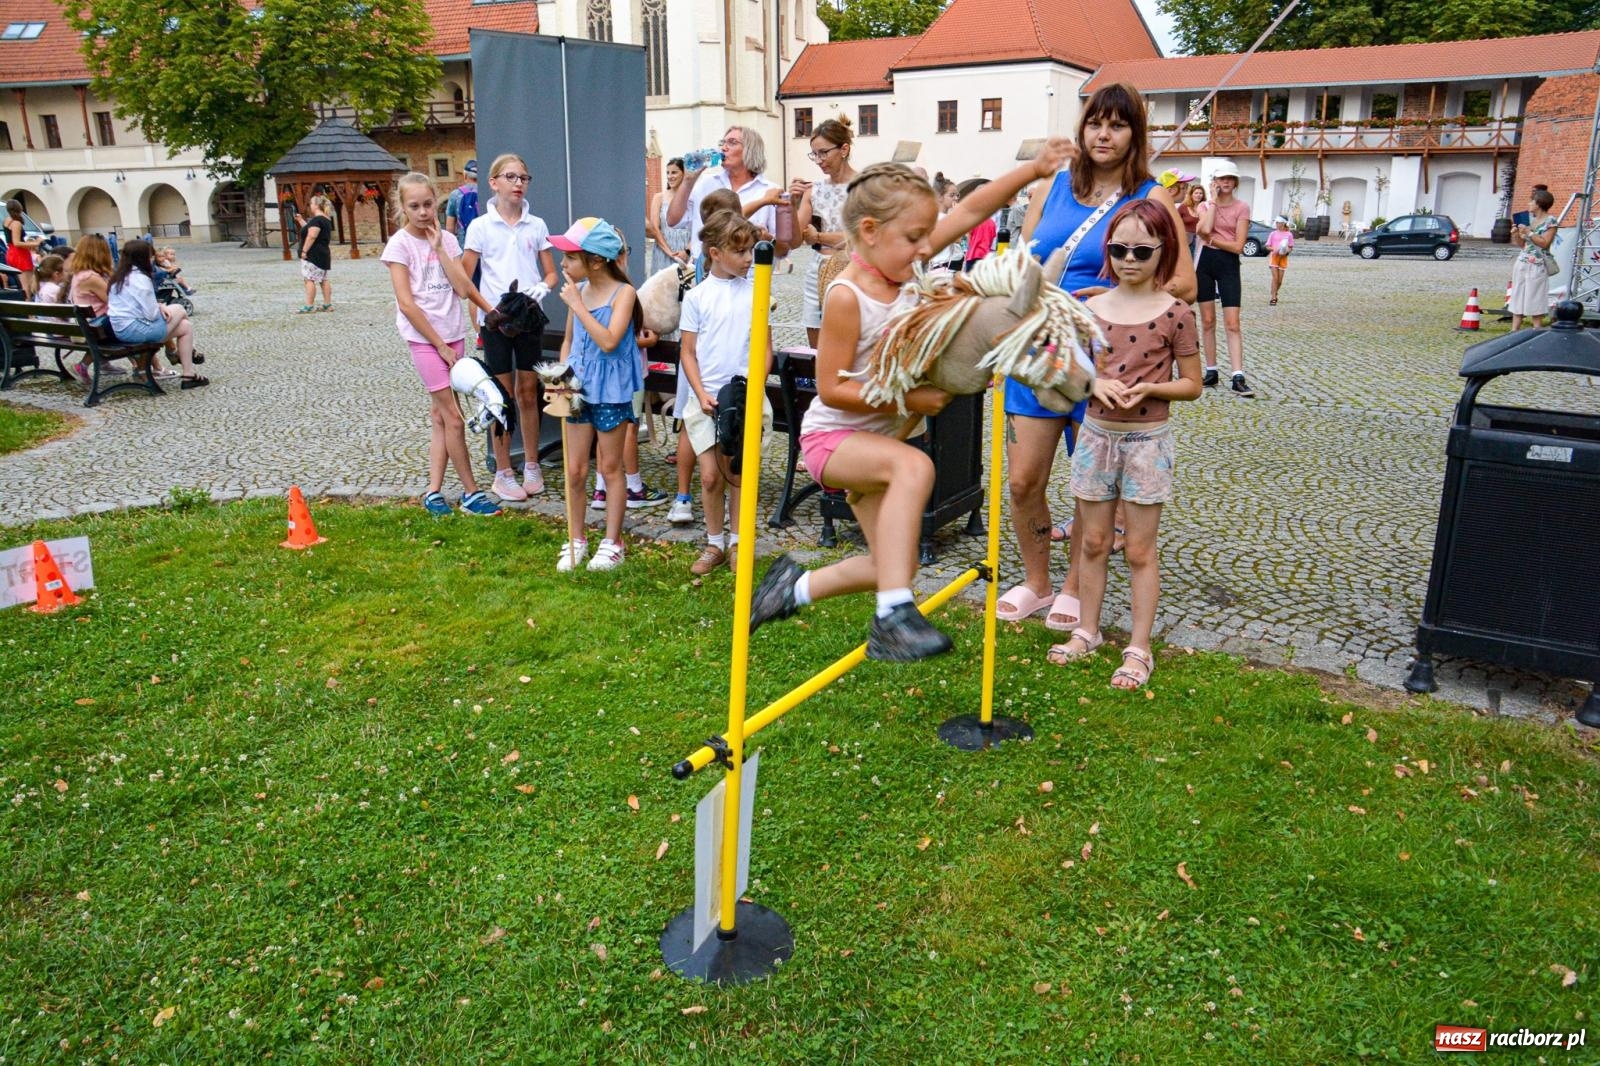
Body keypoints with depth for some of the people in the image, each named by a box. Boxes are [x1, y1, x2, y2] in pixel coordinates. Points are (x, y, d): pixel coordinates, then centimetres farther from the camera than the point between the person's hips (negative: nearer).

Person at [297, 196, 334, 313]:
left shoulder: (316, 220, -15)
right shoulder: (326, 219, 16)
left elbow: (311, 236, -22)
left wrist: (304, 251, -19)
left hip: (313, 255, -10)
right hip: (323, 254, 10)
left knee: (309, 279, -9)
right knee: (323, 279, 11)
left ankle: (309, 306, -12)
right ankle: (328, 304, 11)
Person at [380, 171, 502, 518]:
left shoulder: (447, 239, 6)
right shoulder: (400, 244, -7)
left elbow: (462, 289, -5)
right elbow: (406, 304, -12)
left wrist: (438, 248, -9)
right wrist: (440, 345, -12)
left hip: (453, 336, 5)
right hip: (424, 339, -5)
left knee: (440, 416, 9)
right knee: (453, 417, -6)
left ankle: (434, 491, 16)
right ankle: (471, 493, 3)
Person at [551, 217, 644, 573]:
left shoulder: (623, 292, -13)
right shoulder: (579, 290, 3)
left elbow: (609, 341, -26)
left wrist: (577, 305, -23)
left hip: (611, 391, -5)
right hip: (579, 387, 5)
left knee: (610, 467, 8)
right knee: (574, 470, 9)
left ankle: (612, 543, 19)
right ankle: (575, 541, 23)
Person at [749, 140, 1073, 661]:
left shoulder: (904, 264, -4)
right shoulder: (846, 297, -23)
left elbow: (971, 210, 0)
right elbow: (831, 388, -23)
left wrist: (1035, 168, -5)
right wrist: (909, 401, -24)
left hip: (878, 436, 8)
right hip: (831, 436, -8)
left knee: (895, 566, 8)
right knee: (915, 466, -39)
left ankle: (795, 587, 30)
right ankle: (893, 619, -37)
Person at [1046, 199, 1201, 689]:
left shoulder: (1175, 313, -7)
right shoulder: (1091, 309, 2)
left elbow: (1191, 384, -2)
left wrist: (1149, 388, -19)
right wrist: (1096, 382, -12)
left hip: (1146, 440, -3)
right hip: (1097, 435, 3)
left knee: (1139, 551, 4)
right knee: (1094, 542, 13)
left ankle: (1139, 648, 14)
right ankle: (1088, 631, 27)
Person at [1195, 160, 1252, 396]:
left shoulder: (1242, 207, 0)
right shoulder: (1205, 205, 7)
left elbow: (1238, 245, -8)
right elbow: (1206, 229, -15)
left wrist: (1210, 239, -10)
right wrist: (1214, 199, -8)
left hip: (1228, 264, -3)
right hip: (1205, 262, 3)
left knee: (1232, 323, -9)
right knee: (1207, 320, 6)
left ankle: (1238, 378, -13)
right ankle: (1211, 372, 15)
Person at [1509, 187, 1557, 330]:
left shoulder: (1550, 220, -6)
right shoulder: (1530, 218, 13)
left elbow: (1544, 243, -12)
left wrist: (1528, 232, -16)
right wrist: (1516, 235, -1)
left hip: (1537, 266, -7)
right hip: (1522, 262, 7)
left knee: (1535, 302, -5)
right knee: (1517, 299, 5)